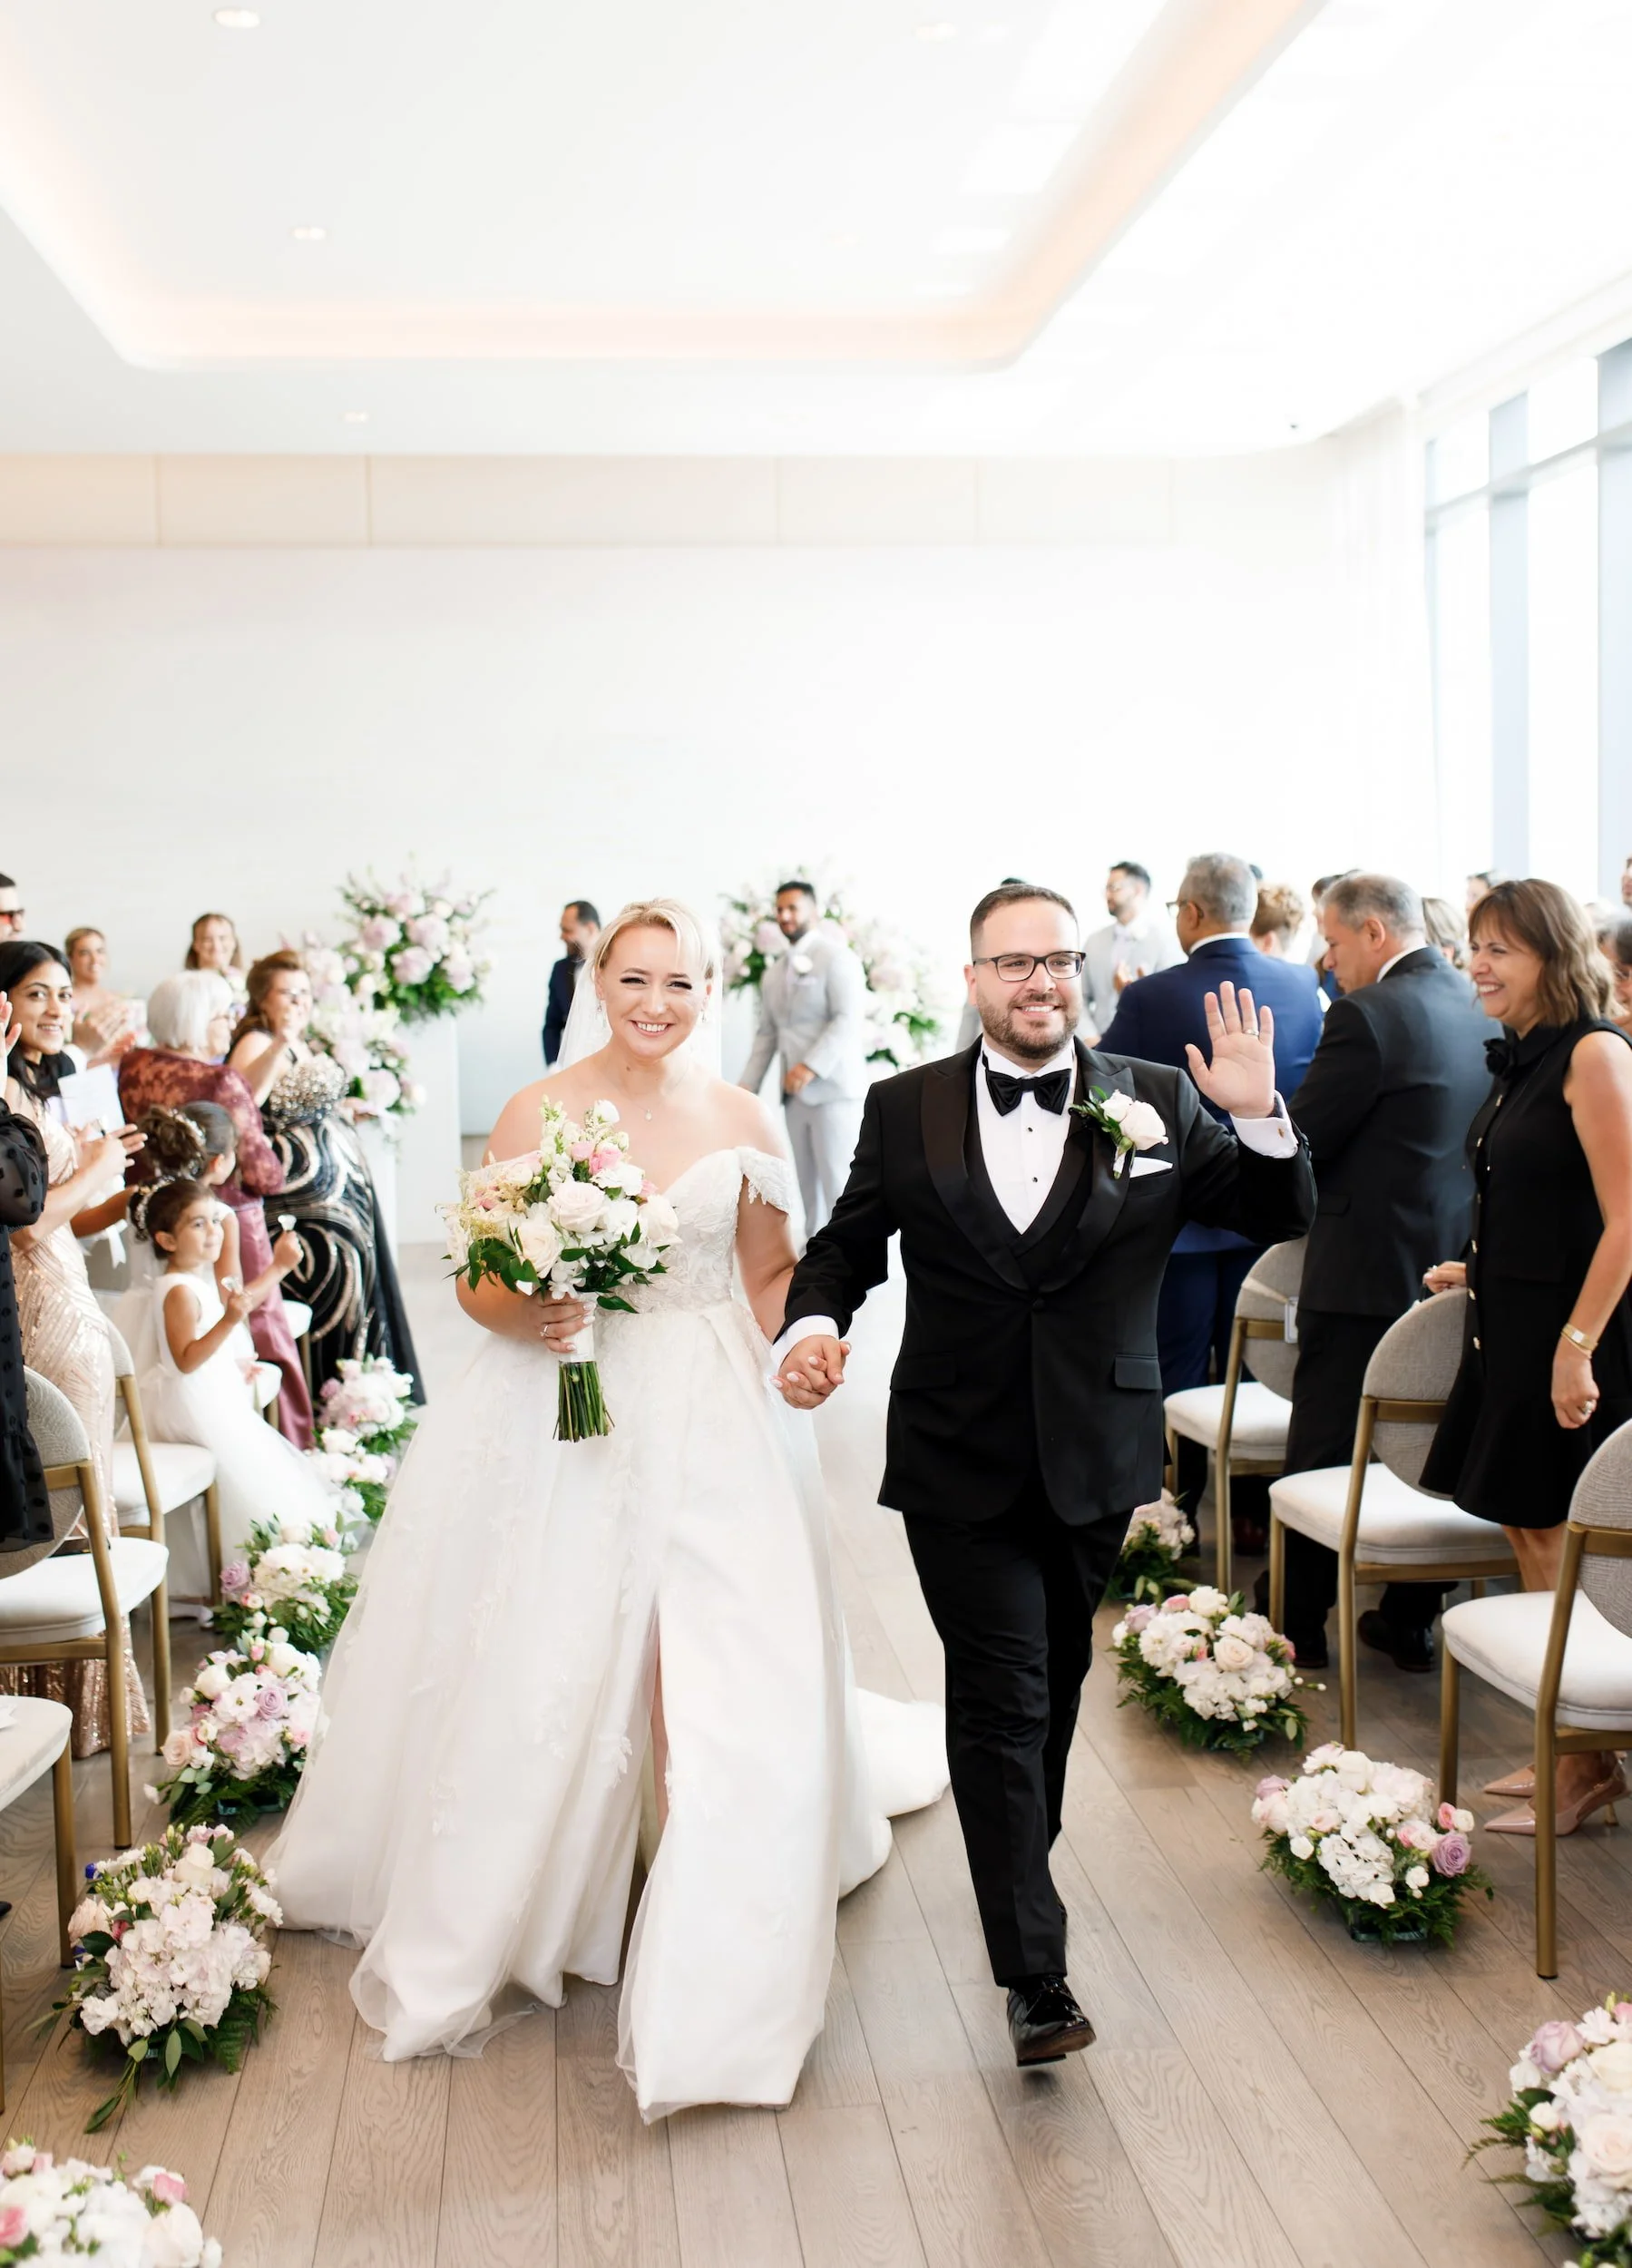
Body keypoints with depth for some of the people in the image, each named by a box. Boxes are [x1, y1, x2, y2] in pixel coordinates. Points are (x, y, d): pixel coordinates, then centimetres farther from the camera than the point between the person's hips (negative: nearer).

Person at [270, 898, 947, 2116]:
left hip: (708, 1421, 2)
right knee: (531, 1678, 3)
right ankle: (476, 1932, 26)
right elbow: (478, 1282, 1)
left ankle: (720, 1983, 13)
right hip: (564, 1416, -1)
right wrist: (525, 1312, -20)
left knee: (740, 1682, -3)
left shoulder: (743, 1119, 4)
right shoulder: (537, 1111, -1)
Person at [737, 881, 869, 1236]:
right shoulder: (774, 974, 17)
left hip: (834, 1088, -7)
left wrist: (811, 1067, -24)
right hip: (796, 1093, 7)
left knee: (838, 1180, -9)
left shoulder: (835, 957, -5)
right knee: (808, 1181, 9)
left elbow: (849, 1019, -15)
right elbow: (767, 1033, 19)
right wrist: (748, 1087, 9)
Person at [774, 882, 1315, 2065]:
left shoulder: (1160, 1102, 0)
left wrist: (1261, 1118, -17)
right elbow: (848, 1245, 5)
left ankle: (1020, 1866, 44)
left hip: (1096, 1458, 2)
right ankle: (1036, 1974, 2)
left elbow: (1283, 1220, 2)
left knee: (1057, 1680, 19)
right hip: (959, 1464, -2)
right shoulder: (904, 1109, -1)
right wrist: (813, 1325, -15)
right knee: (1000, 1697, -4)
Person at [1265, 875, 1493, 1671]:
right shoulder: (1473, 1009, 7)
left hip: (1363, 1274, -7)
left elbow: (1298, 1142, -17)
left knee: (1323, 1454, 4)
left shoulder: (1369, 1015, -17)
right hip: (1451, 1268, 8)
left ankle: (1298, 1625, 14)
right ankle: (1411, 1620, 22)